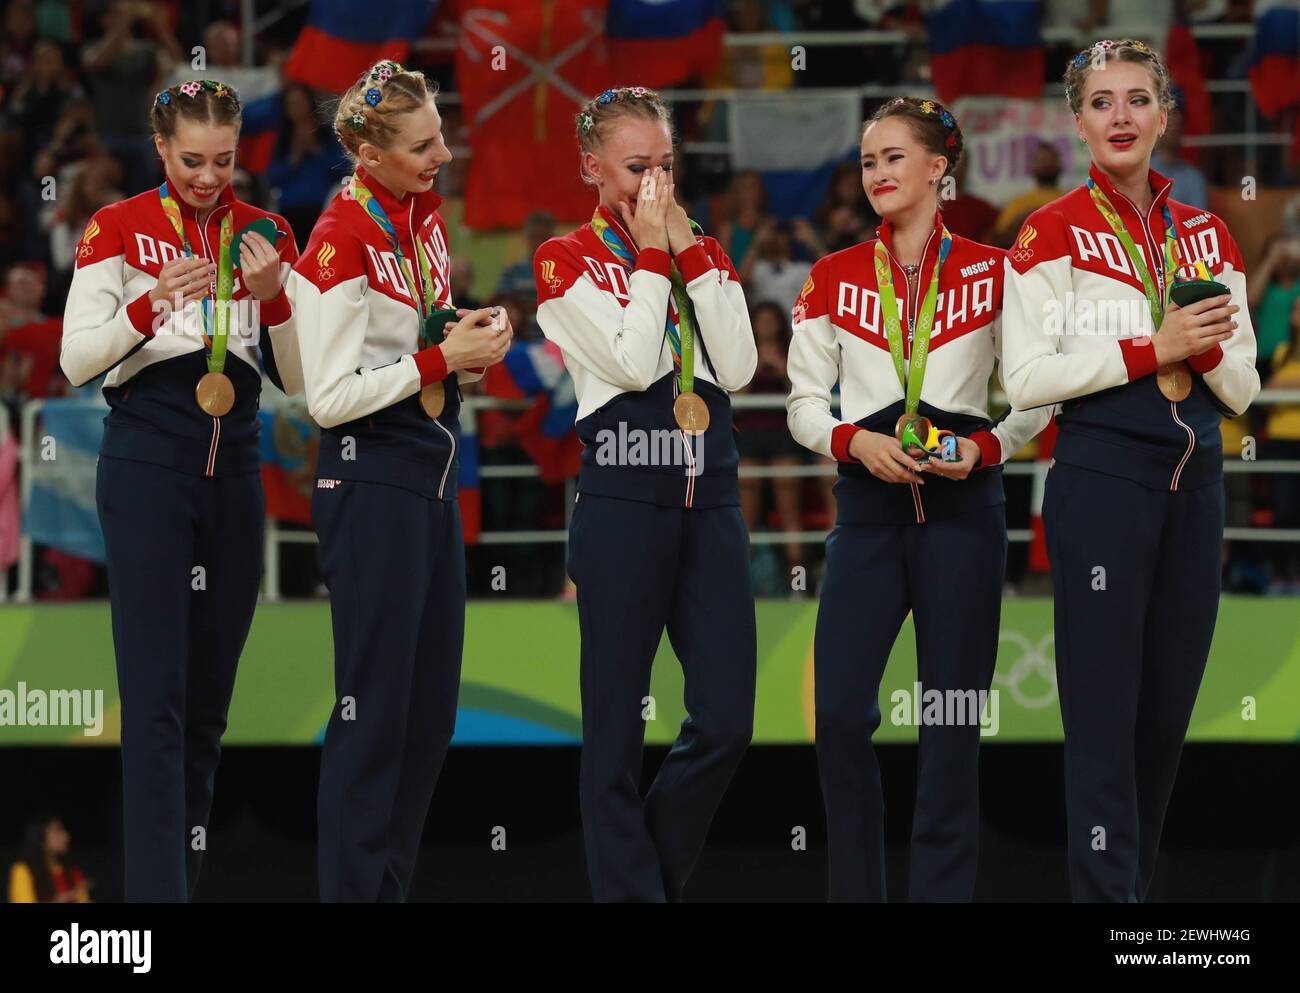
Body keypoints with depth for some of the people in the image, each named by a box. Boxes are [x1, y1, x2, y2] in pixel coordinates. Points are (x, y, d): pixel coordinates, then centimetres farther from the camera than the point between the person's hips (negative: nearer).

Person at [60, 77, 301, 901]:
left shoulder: (265, 235, 8)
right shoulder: (120, 228, -1)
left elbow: (296, 380, 8)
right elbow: (76, 360, -6)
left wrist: (272, 299, -11)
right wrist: (153, 301, -21)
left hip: (235, 463, 4)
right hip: (148, 460, -4)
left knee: (210, 697, 7)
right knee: (156, 694, -11)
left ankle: (189, 870, 14)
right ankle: (159, 891, -14)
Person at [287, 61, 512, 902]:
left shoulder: (427, 216, 9)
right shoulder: (342, 242, -17)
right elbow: (330, 396, -18)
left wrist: (467, 338, 2)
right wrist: (441, 359, -18)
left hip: (433, 472, 9)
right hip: (371, 477, -9)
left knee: (433, 705, 11)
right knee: (375, 705, -5)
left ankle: (395, 885, 19)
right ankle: (353, 890, 1)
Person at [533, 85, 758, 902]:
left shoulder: (703, 253, 14)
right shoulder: (568, 261, 0)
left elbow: (739, 368, -1)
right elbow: (633, 363, -14)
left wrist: (691, 252, -3)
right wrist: (652, 256, -8)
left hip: (709, 497, 4)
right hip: (624, 498, -4)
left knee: (727, 721, 0)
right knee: (619, 723, -1)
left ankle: (654, 867, 18)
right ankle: (627, 886, 6)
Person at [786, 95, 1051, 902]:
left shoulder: (994, 272, 3)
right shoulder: (834, 278, 8)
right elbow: (805, 402, 7)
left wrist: (986, 447, -12)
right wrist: (856, 441, -12)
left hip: (961, 502, -2)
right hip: (869, 503, 2)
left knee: (953, 715, 0)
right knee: (839, 711, -6)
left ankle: (943, 889, 6)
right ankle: (855, 889, 6)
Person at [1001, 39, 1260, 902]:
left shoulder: (1207, 236, 12)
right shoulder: (1054, 232, -2)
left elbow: (1243, 389, 12)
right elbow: (1028, 378, -10)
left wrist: (1206, 345, -9)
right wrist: (1150, 349, -15)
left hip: (1194, 482, 5)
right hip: (1103, 479, -5)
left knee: (1170, 704, 7)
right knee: (1105, 704, -8)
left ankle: (1134, 883, 16)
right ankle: (1107, 894, -8)